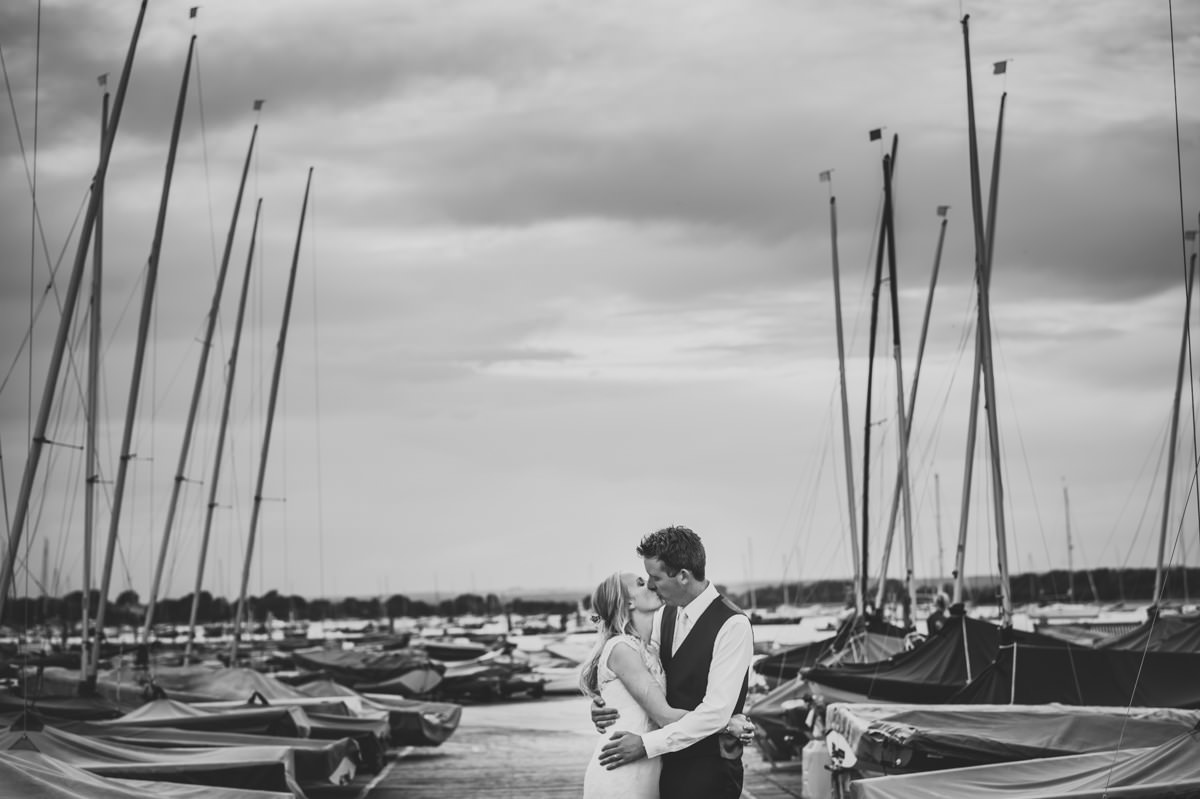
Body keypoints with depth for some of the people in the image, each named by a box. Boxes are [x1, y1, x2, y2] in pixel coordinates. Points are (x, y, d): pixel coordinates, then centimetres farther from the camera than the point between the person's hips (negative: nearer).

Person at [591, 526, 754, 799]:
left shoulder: (732, 625, -17)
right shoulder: (665, 615, 7)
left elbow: (716, 711, -22)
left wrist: (647, 744, -23)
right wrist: (599, 701, -7)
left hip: (709, 769, -7)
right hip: (668, 765, 7)